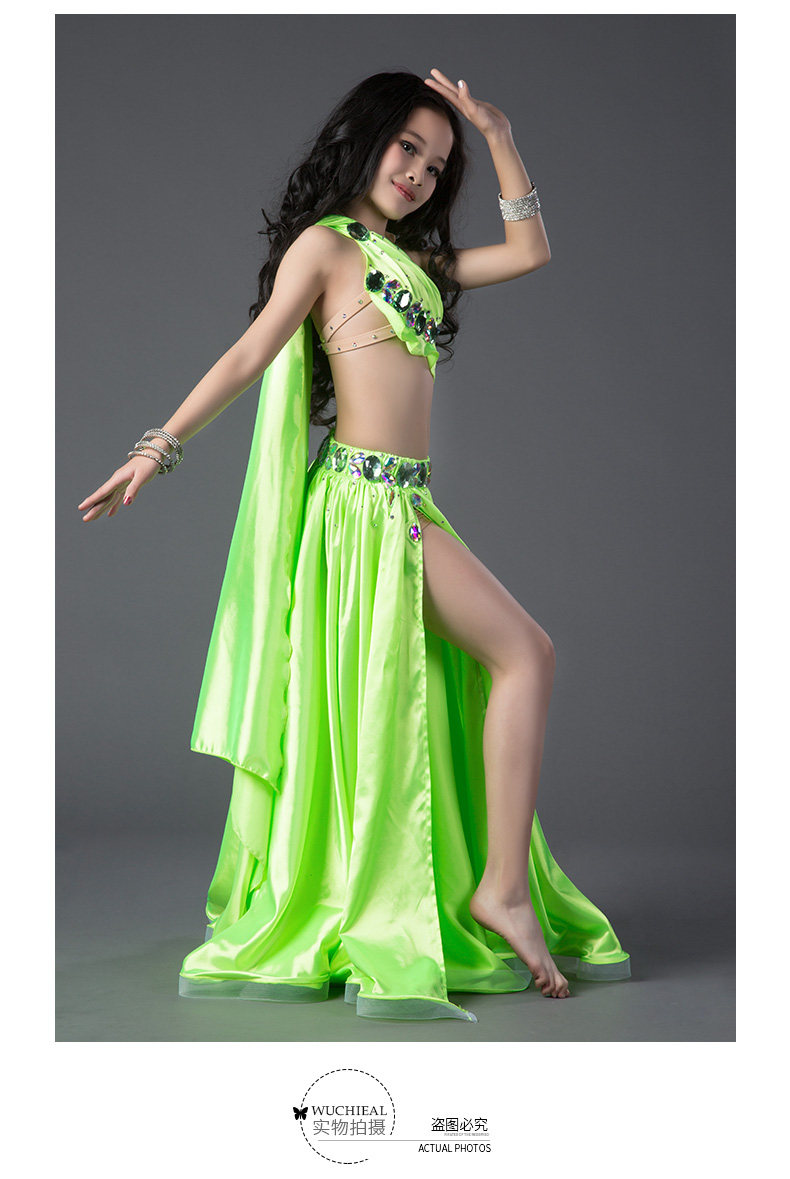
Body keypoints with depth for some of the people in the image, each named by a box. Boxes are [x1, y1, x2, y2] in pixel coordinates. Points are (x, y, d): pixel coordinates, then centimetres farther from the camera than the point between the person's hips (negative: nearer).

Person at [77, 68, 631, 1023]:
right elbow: (250, 354, -6)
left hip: (404, 506, 8)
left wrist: (496, 135, 20)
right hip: (366, 498, -8)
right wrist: (162, 445, -12)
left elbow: (528, 254, 22)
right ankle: (504, 888, -11)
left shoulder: (410, 260, 22)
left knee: (395, 713, 7)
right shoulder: (326, 243, 0)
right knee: (525, 651, -12)